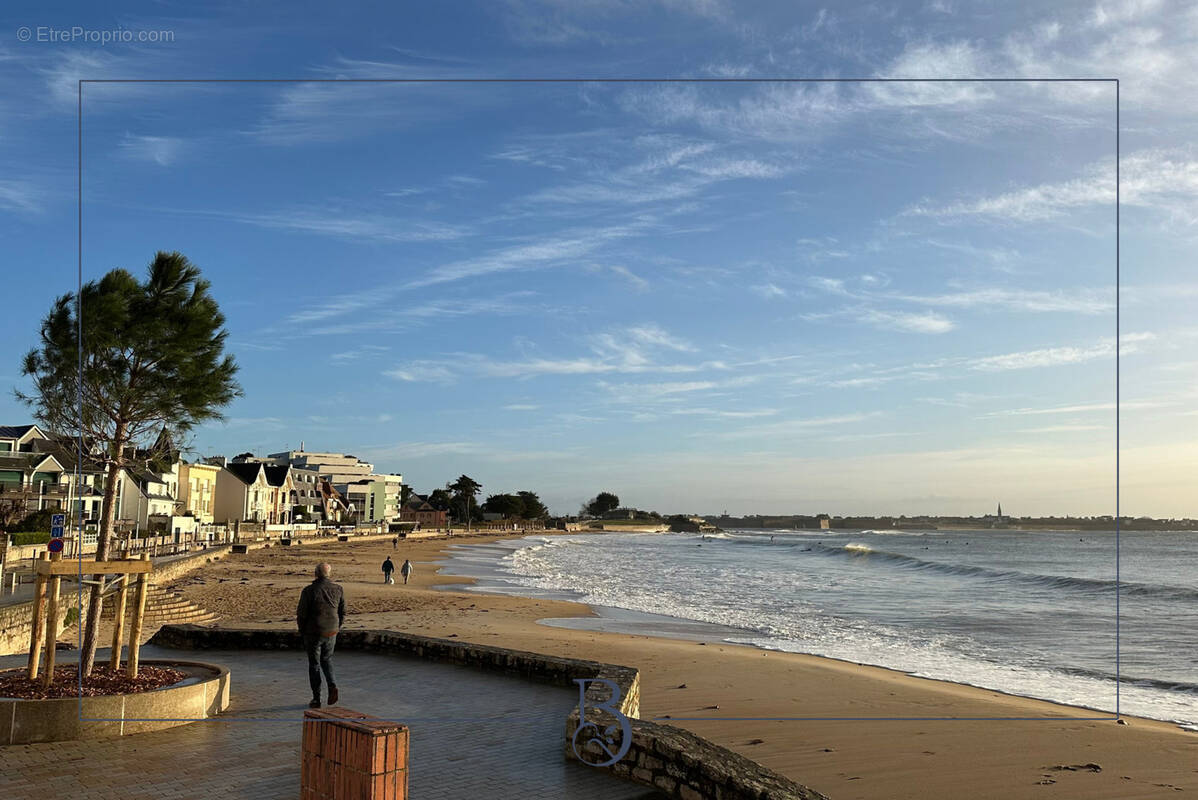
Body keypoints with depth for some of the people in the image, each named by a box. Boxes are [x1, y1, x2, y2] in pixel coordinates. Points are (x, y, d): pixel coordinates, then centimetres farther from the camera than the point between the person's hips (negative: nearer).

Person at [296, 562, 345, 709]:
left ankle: (316, 699, 11)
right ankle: (332, 685, -1)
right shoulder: (338, 589, -3)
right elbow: (343, 612, 3)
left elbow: (301, 614, -10)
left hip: (313, 632, -3)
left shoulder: (309, 591, -14)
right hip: (331, 633, 3)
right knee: (327, 659, 23)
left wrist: (302, 632, 6)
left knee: (314, 664, 10)